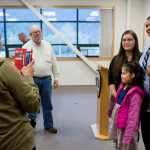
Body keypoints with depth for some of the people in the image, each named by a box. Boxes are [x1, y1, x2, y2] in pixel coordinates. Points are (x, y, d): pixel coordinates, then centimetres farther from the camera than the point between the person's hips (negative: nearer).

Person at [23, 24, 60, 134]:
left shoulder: (48, 46, 9)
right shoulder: (26, 47, -1)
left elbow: (54, 62, 11)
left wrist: (56, 77, 8)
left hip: (46, 79, 3)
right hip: (33, 79, -2)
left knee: (47, 104, 10)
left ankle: (49, 125, 23)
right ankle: (31, 121, 30)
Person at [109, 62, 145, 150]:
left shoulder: (135, 93, -22)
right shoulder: (122, 87, 2)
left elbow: (133, 117, -22)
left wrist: (127, 137, -19)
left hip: (127, 129, -8)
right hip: (118, 127, 8)